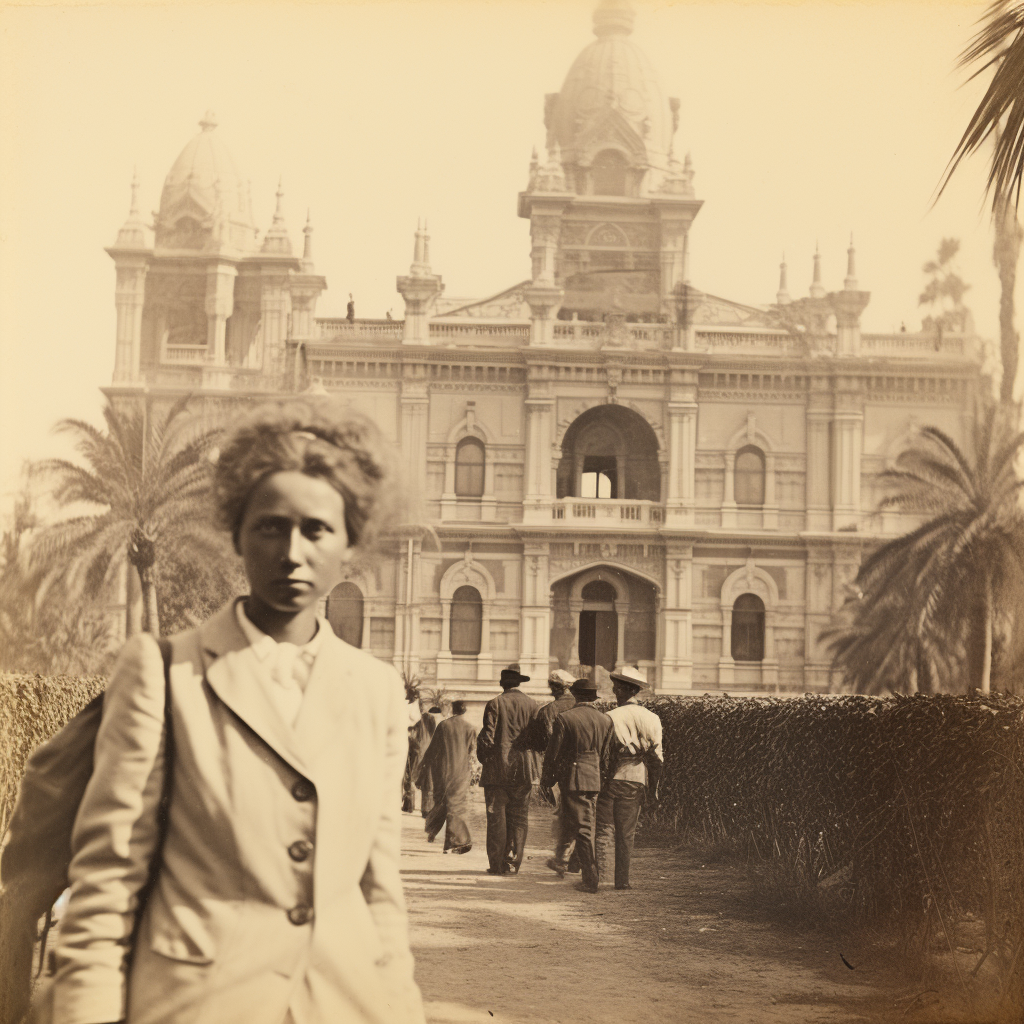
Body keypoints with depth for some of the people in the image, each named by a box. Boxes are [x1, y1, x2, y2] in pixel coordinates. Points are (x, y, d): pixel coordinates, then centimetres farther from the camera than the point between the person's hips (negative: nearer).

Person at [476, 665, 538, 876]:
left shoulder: (495, 704, -5)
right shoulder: (531, 704, 4)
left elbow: (487, 736, -8)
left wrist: (483, 759, 6)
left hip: (497, 769, -3)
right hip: (522, 770, 3)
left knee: (496, 817, 2)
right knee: (518, 818, 8)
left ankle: (496, 864, 1)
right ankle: (512, 863, 5)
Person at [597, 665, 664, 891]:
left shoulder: (611, 717, -8)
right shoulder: (650, 718, 2)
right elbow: (657, 756, 4)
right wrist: (653, 788, 12)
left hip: (610, 778, -2)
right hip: (635, 780, 2)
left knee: (604, 830, 4)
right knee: (626, 834, 9)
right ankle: (622, 879, 9)